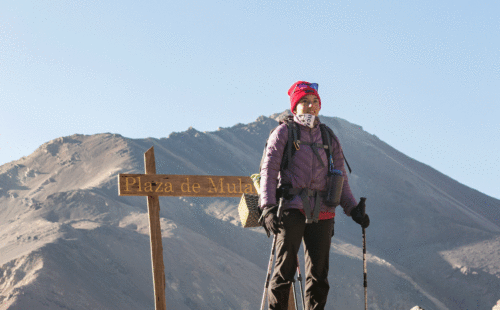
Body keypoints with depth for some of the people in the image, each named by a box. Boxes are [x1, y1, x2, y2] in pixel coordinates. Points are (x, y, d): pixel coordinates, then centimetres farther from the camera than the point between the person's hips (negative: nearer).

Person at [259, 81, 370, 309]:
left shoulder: (329, 138, 18)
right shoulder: (284, 133, 6)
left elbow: (340, 179, 19)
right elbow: (268, 171, -1)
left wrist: (353, 209, 7)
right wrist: (268, 207, -14)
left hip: (322, 211, 4)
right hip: (291, 207, -4)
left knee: (318, 273, 3)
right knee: (285, 268, -12)